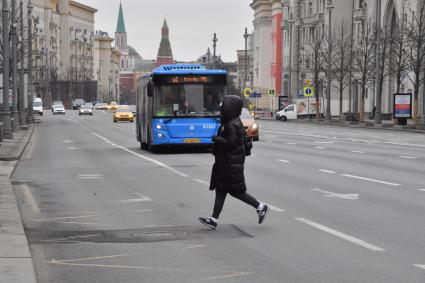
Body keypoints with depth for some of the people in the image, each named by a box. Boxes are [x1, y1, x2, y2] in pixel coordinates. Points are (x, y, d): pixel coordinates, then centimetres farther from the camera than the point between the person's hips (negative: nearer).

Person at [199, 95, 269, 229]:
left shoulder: (232, 124, -19)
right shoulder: (230, 122, 12)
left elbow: (231, 143, -25)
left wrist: (216, 138, -16)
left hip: (232, 163, -10)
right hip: (225, 162, 10)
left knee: (235, 191, -3)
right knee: (220, 190, 8)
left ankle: (260, 207, 9)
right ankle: (214, 219, 9)